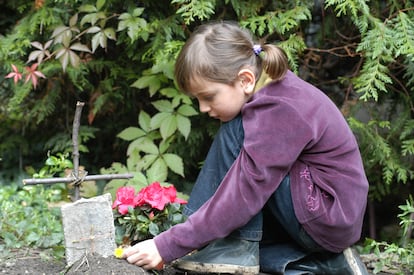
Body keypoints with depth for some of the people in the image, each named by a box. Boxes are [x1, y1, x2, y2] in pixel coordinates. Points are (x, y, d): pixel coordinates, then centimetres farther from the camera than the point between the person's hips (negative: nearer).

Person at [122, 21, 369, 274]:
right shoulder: (271, 88, 5)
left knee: (235, 133, -15)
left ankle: (238, 247, -12)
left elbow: (243, 195, -27)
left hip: (330, 214, -10)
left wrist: (168, 247, -24)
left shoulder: (278, 110, -24)